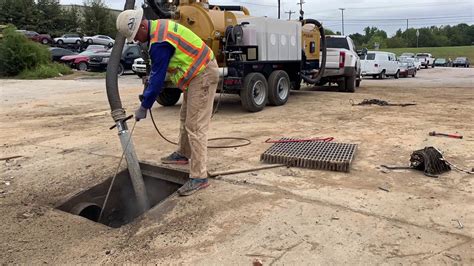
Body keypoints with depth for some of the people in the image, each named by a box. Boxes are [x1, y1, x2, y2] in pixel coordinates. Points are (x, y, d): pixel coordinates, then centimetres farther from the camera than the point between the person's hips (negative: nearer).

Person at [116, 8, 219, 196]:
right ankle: (183, 154, 40)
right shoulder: (158, 26, 9)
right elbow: (157, 71, 16)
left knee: (195, 126, -11)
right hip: (197, 74, 11)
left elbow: (158, 77, -19)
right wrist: (148, 93, 14)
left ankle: (199, 177, -8)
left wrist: (144, 107, -10)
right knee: (185, 118, 22)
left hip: (203, 75, -11)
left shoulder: (160, 42, -23)